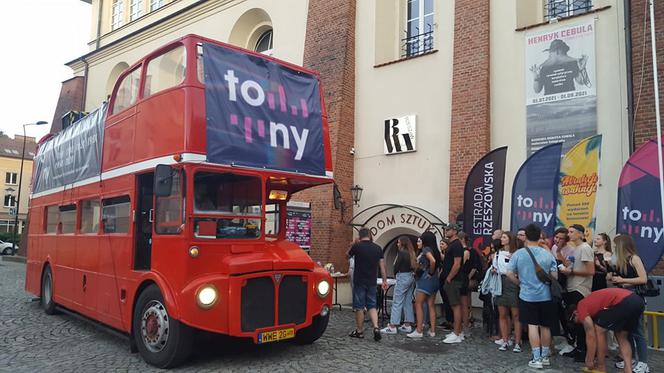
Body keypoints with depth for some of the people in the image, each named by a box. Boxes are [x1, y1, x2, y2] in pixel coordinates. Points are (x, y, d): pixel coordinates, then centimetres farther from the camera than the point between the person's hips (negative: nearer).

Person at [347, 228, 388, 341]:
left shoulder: (357, 246, -9)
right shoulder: (378, 248, 2)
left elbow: (348, 256, 11)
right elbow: (382, 266, 4)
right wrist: (384, 280, 10)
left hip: (359, 282, -4)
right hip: (372, 282, 4)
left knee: (359, 307, 6)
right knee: (372, 306, 12)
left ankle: (359, 331, 15)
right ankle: (376, 328, -4)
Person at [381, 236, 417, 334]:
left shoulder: (401, 252, -12)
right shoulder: (411, 253, 12)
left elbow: (396, 265, -11)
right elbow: (414, 266, 13)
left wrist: (395, 274, 9)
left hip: (403, 277, -9)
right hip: (411, 277, 9)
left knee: (397, 302, -7)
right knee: (408, 302, 12)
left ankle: (392, 326, -7)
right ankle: (408, 325, 15)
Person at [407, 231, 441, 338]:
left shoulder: (426, 249, -11)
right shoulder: (434, 250, 15)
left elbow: (433, 261, -27)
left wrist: (431, 273, -15)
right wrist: (434, 273, 8)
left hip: (425, 280, -9)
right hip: (433, 281, 9)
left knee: (418, 305, -5)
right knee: (431, 305, 10)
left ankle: (418, 331, -6)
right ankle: (432, 330, 12)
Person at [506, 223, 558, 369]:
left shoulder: (518, 254, -6)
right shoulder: (547, 254, -3)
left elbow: (509, 273, -8)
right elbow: (554, 275, -1)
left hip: (527, 295, -2)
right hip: (545, 295, 2)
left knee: (532, 326, 2)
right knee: (545, 326, 14)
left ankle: (537, 358, 2)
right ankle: (545, 356, 25)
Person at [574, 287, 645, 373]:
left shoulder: (581, 308, 8)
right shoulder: (589, 303, 32)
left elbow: (591, 336, 6)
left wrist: (589, 361, 15)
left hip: (624, 303, -9)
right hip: (638, 301, 9)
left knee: (599, 330, 9)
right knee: (622, 337, 24)